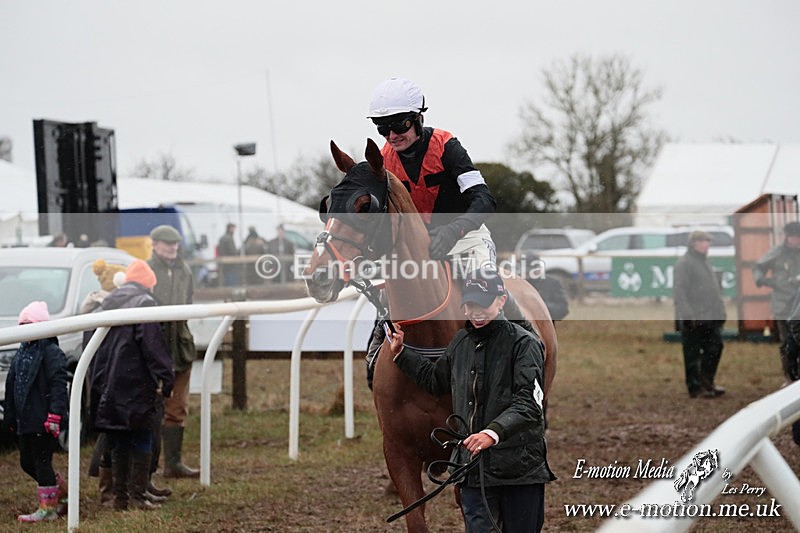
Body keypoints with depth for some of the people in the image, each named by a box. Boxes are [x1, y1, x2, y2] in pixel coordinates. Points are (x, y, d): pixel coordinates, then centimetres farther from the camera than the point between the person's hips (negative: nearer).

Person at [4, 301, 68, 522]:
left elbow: (58, 386, -17)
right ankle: (64, 494, 27)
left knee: (41, 462, -5)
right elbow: (11, 386, 19)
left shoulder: (51, 352, -10)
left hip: (43, 420, -9)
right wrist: (11, 417, 17)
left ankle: (47, 508, 3)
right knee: (27, 463, 13)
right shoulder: (21, 353, 15)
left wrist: (55, 415, -25)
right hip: (25, 420, 9)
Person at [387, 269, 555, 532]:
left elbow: (529, 403, -20)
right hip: (473, 469, 5)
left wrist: (494, 432, -34)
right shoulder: (461, 342, 14)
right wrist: (401, 353, 30)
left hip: (520, 468, -5)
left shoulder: (524, 343, -8)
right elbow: (436, 380, 33)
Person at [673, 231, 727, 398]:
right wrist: (687, 314, -23)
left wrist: (720, 310, 17)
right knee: (693, 354, -1)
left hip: (710, 318, 9)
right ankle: (695, 388, 4)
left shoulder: (704, 262, 19)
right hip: (693, 320, -9)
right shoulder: (684, 263, -11)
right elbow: (679, 291, -17)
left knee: (714, 348, 11)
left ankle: (707, 383, 21)